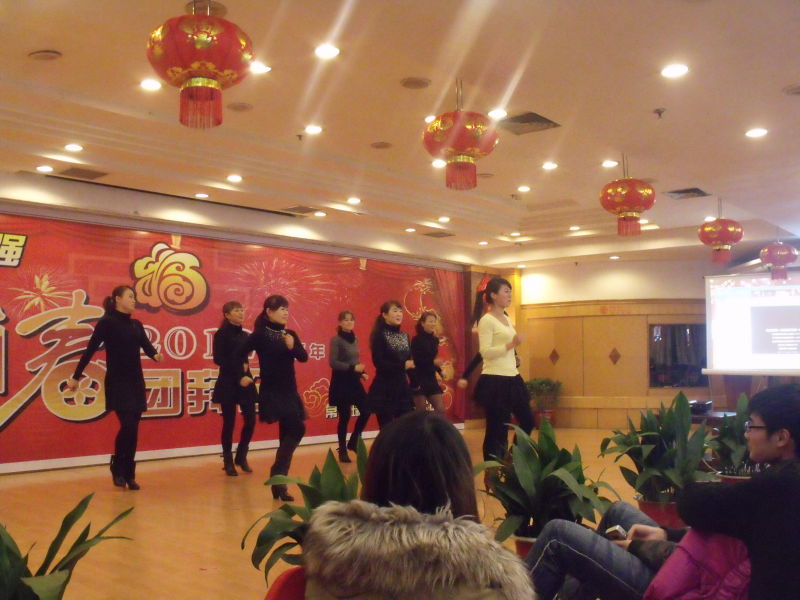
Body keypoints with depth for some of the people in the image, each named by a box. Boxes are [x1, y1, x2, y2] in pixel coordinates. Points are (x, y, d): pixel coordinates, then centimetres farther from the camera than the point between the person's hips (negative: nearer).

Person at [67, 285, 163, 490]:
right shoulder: (107, 322, -6)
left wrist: (155, 355, -21)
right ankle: (117, 469, 8)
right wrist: (76, 377, -8)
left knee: (133, 429, 6)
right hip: (117, 383, -6)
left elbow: (146, 346, 2)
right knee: (127, 425, -14)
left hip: (136, 382, 6)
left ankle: (129, 475, 15)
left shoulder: (136, 324, 13)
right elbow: (90, 350, -8)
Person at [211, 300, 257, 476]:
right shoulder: (221, 334, -6)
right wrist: (238, 376, -15)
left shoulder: (244, 335, 11)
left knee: (250, 420, 2)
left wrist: (245, 367, -3)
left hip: (246, 380, 5)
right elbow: (218, 359, -11)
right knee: (229, 423, 1)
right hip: (228, 383, -5)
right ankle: (228, 462, 14)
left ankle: (241, 457, 21)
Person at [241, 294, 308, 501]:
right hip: (272, 392, -7)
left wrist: (293, 346, -18)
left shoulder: (290, 334, 9)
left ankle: (279, 483, 17)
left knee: (287, 434, 8)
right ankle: (277, 475, -5)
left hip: (289, 391, 7)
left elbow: (304, 357, -1)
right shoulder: (260, 335, -9)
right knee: (297, 429, -17)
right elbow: (240, 355, -13)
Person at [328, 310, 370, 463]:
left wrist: (362, 372, 1)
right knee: (344, 416, -1)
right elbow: (333, 362, -18)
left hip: (354, 381, 7)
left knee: (366, 411, 1)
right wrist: (353, 368, -22)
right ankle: (342, 451, 14)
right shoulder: (336, 339, -10)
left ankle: (353, 442, 21)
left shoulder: (354, 339, 10)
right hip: (341, 382, -7)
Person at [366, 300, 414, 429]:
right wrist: (402, 365, -18)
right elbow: (379, 362, -16)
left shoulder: (405, 336, 11)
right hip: (384, 390, -6)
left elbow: (409, 361, 13)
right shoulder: (380, 335, -8)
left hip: (403, 388, 6)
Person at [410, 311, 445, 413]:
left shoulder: (435, 340, 9)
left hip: (431, 379, 6)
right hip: (419, 380, -6)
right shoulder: (417, 340, -10)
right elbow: (416, 361, -18)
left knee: (441, 409, 2)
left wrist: (440, 371, 7)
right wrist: (433, 362, -27)